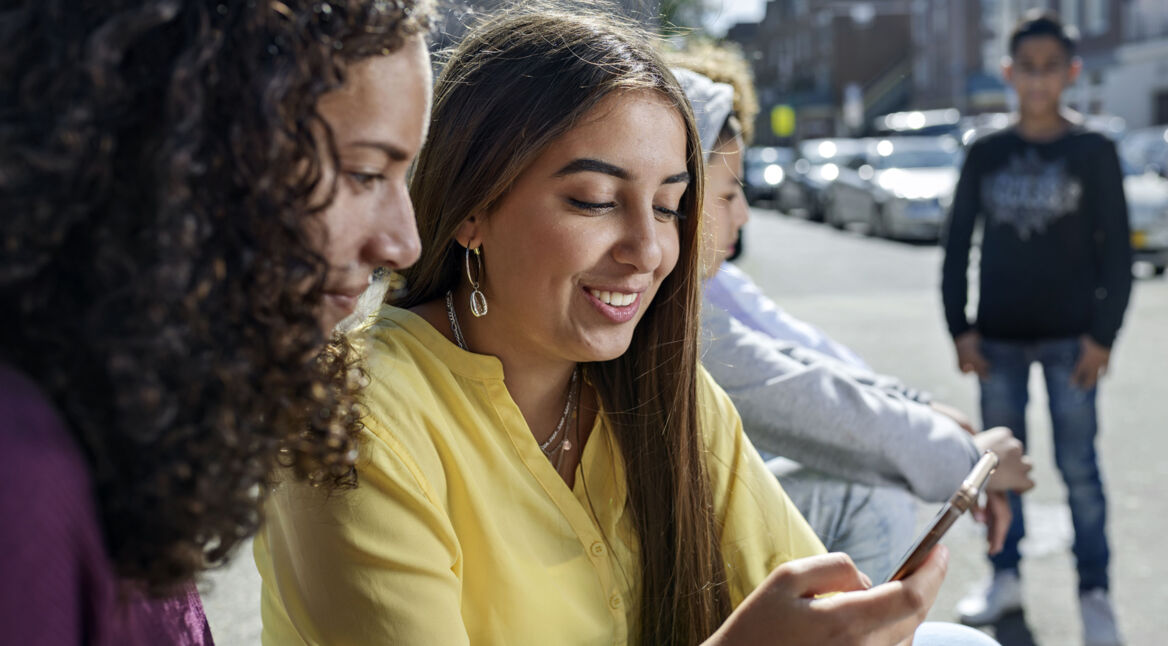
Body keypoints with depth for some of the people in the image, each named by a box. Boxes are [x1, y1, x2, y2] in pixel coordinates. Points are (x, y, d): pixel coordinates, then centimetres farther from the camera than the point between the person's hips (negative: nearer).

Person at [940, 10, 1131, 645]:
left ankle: (1094, 592, 9)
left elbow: (1115, 251, -1)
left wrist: (1103, 333, -7)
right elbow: (956, 245, 7)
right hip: (998, 337, 3)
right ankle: (1005, 577, 22)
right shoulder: (986, 154, 4)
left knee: (1078, 466, -1)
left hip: (1069, 336, -2)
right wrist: (960, 327, 0)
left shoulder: (1093, 152, -1)